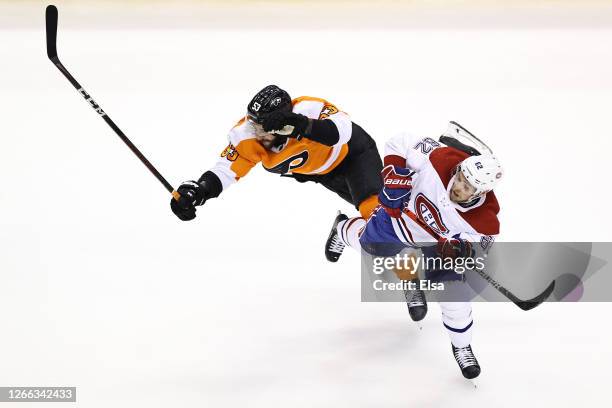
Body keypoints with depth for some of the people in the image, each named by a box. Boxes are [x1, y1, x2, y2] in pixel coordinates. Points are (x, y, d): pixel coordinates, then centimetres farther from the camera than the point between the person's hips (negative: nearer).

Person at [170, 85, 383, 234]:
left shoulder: (308, 110, -40)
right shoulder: (248, 134, -27)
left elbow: (343, 130, -52)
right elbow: (226, 169, -26)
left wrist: (304, 127, -65)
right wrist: (196, 191, -44)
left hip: (353, 151, -5)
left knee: (372, 206, -21)